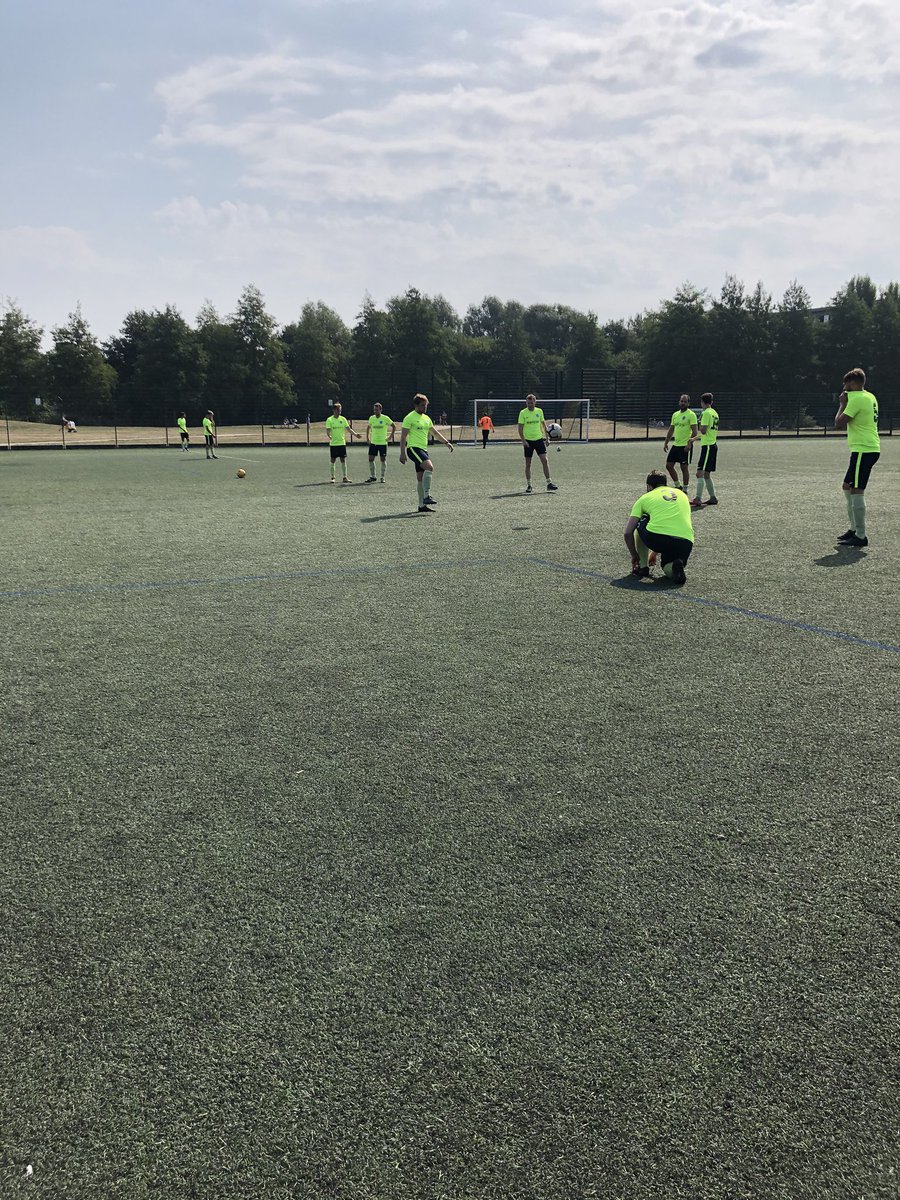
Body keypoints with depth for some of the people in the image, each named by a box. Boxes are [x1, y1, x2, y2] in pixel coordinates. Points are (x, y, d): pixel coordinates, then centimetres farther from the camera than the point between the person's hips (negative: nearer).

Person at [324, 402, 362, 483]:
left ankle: (344, 477, 2)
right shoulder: (329, 420, -3)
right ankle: (332, 477, 13)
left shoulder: (343, 419, 6)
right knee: (333, 461, 3)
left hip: (342, 443, 2)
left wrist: (355, 434, -7)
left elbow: (348, 429, 6)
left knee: (343, 460, 0)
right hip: (333, 443, -2)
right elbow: (328, 430, -10)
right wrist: (329, 436, -30)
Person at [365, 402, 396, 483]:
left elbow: (394, 427, 1)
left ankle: (382, 477, 11)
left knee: (383, 460, 2)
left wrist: (390, 436, -5)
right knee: (371, 459, -1)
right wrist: (368, 437, 13)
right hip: (373, 442, 3)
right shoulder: (371, 418, 4)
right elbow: (368, 427, 22)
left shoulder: (385, 418, -7)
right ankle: (372, 476, 10)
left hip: (383, 443, -3)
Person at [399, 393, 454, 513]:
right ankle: (426, 496, -26)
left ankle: (422, 505, 11)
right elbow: (403, 436, -9)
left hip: (423, 449, 8)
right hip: (413, 448, -8)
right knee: (430, 467, -27)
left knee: (421, 477, 8)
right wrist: (402, 453, -14)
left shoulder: (426, 418, 17)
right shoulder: (410, 418, -7)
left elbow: (435, 432, 27)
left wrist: (446, 442, 19)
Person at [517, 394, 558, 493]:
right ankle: (529, 485, 13)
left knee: (545, 460, -7)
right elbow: (520, 428, -5)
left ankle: (549, 483, -4)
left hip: (539, 439, 2)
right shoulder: (523, 413, -3)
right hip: (528, 441, -2)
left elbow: (543, 424, 15)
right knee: (528, 464, 3)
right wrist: (523, 440, -14)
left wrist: (547, 436, 11)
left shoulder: (539, 411, 6)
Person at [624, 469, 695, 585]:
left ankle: (643, 567, 24)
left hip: (656, 538, -3)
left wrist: (634, 556, 27)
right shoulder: (681, 494, 29)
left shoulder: (645, 498, 17)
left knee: (639, 523, 30)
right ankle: (675, 566, -7)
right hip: (686, 542, 3)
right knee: (669, 568, 30)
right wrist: (655, 552, 45)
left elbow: (628, 532, 12)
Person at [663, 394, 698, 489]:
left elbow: (694, 432, -14)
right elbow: (671, 430, 19)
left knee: (684, 467, -4)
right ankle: (677, 486, 20)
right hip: (676, 445, 8)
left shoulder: (691, 414, -9)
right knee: (669, 465, 7)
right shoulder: (675, 414, 13)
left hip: (685, 446, -7)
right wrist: (666, 443, 14)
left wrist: (689, 444, -24)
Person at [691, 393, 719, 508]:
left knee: (700, 473, -15)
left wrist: (700, 424, 2)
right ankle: (713, 497, 21)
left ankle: (698, 499, -23)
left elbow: (703, 431, -19)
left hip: (707, 446, -10)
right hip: (713, 445, 10)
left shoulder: (706, 413, -12)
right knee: (706, 474, 16)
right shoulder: (714, 413, 16)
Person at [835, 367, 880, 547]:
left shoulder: (857, 399, -14)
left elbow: (838, 423, -15)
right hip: (871, 448, 10)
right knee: (848, 487, 19)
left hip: (863, 450, -10)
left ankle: (860, 536, -8)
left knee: (856, 491, -10)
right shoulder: (870, 397, 16)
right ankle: (855, 529, 26)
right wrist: (846, 404, 14)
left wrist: (842, 404, -3)